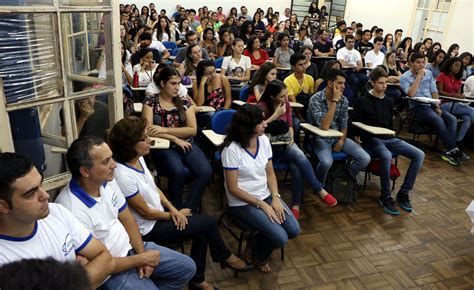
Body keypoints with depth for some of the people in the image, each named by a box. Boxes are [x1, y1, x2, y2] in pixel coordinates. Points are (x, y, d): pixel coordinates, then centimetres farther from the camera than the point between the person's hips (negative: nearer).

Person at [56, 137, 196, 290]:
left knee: (187, 267, 10)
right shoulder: (73, 212, -30)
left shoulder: (107, 180, -8)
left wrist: (141, 253, -6)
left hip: (130, 247, 7)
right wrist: (142, 259, -14)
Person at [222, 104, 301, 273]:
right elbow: (233, 189, -17)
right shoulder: (232, 149, -21)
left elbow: (270, 173, 5)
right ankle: (259, 257, 18)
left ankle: (256, 242, 19)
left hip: (266, 195, 6)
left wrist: (275, 198, -10)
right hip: (243, 203, -6)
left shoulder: (264, 140, -3)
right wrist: (262, 205, -18)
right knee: (280, 238, -17)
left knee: (294, 230, -7)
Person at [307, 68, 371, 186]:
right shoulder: (315, 99, -17)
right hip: (320, 138, -5)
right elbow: (324, 126, -28)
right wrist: (334, 101, -27)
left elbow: (344, 125, 8)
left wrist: (341, 141, -12)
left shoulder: (344, 100, 0)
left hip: (338, 137, 6)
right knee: (326, 162, -35)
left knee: (365, 159, -10)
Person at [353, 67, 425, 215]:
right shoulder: (362, 101, -2)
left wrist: (391, 135, 10)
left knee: (419, 155, -13)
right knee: (386, 156, -39)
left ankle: (403, 193, -4)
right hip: (371, 140, -6)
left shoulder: (389, 101, 17)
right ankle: (385, 197, -20)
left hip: (389, 139, 7)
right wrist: (360, 138, -16)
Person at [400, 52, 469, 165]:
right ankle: (454, 150, -19)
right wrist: (419, 76, -15)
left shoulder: (429, 73, 13)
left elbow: (434, 91, 12)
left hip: (431, 105, 6)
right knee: (439, 121, -29)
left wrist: (437, 107, -3)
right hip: (418, 107, -6)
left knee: (452, 119, -16)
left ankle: (449, 152, -20)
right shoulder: (405, 77, -3)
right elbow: (410, 94, -19)